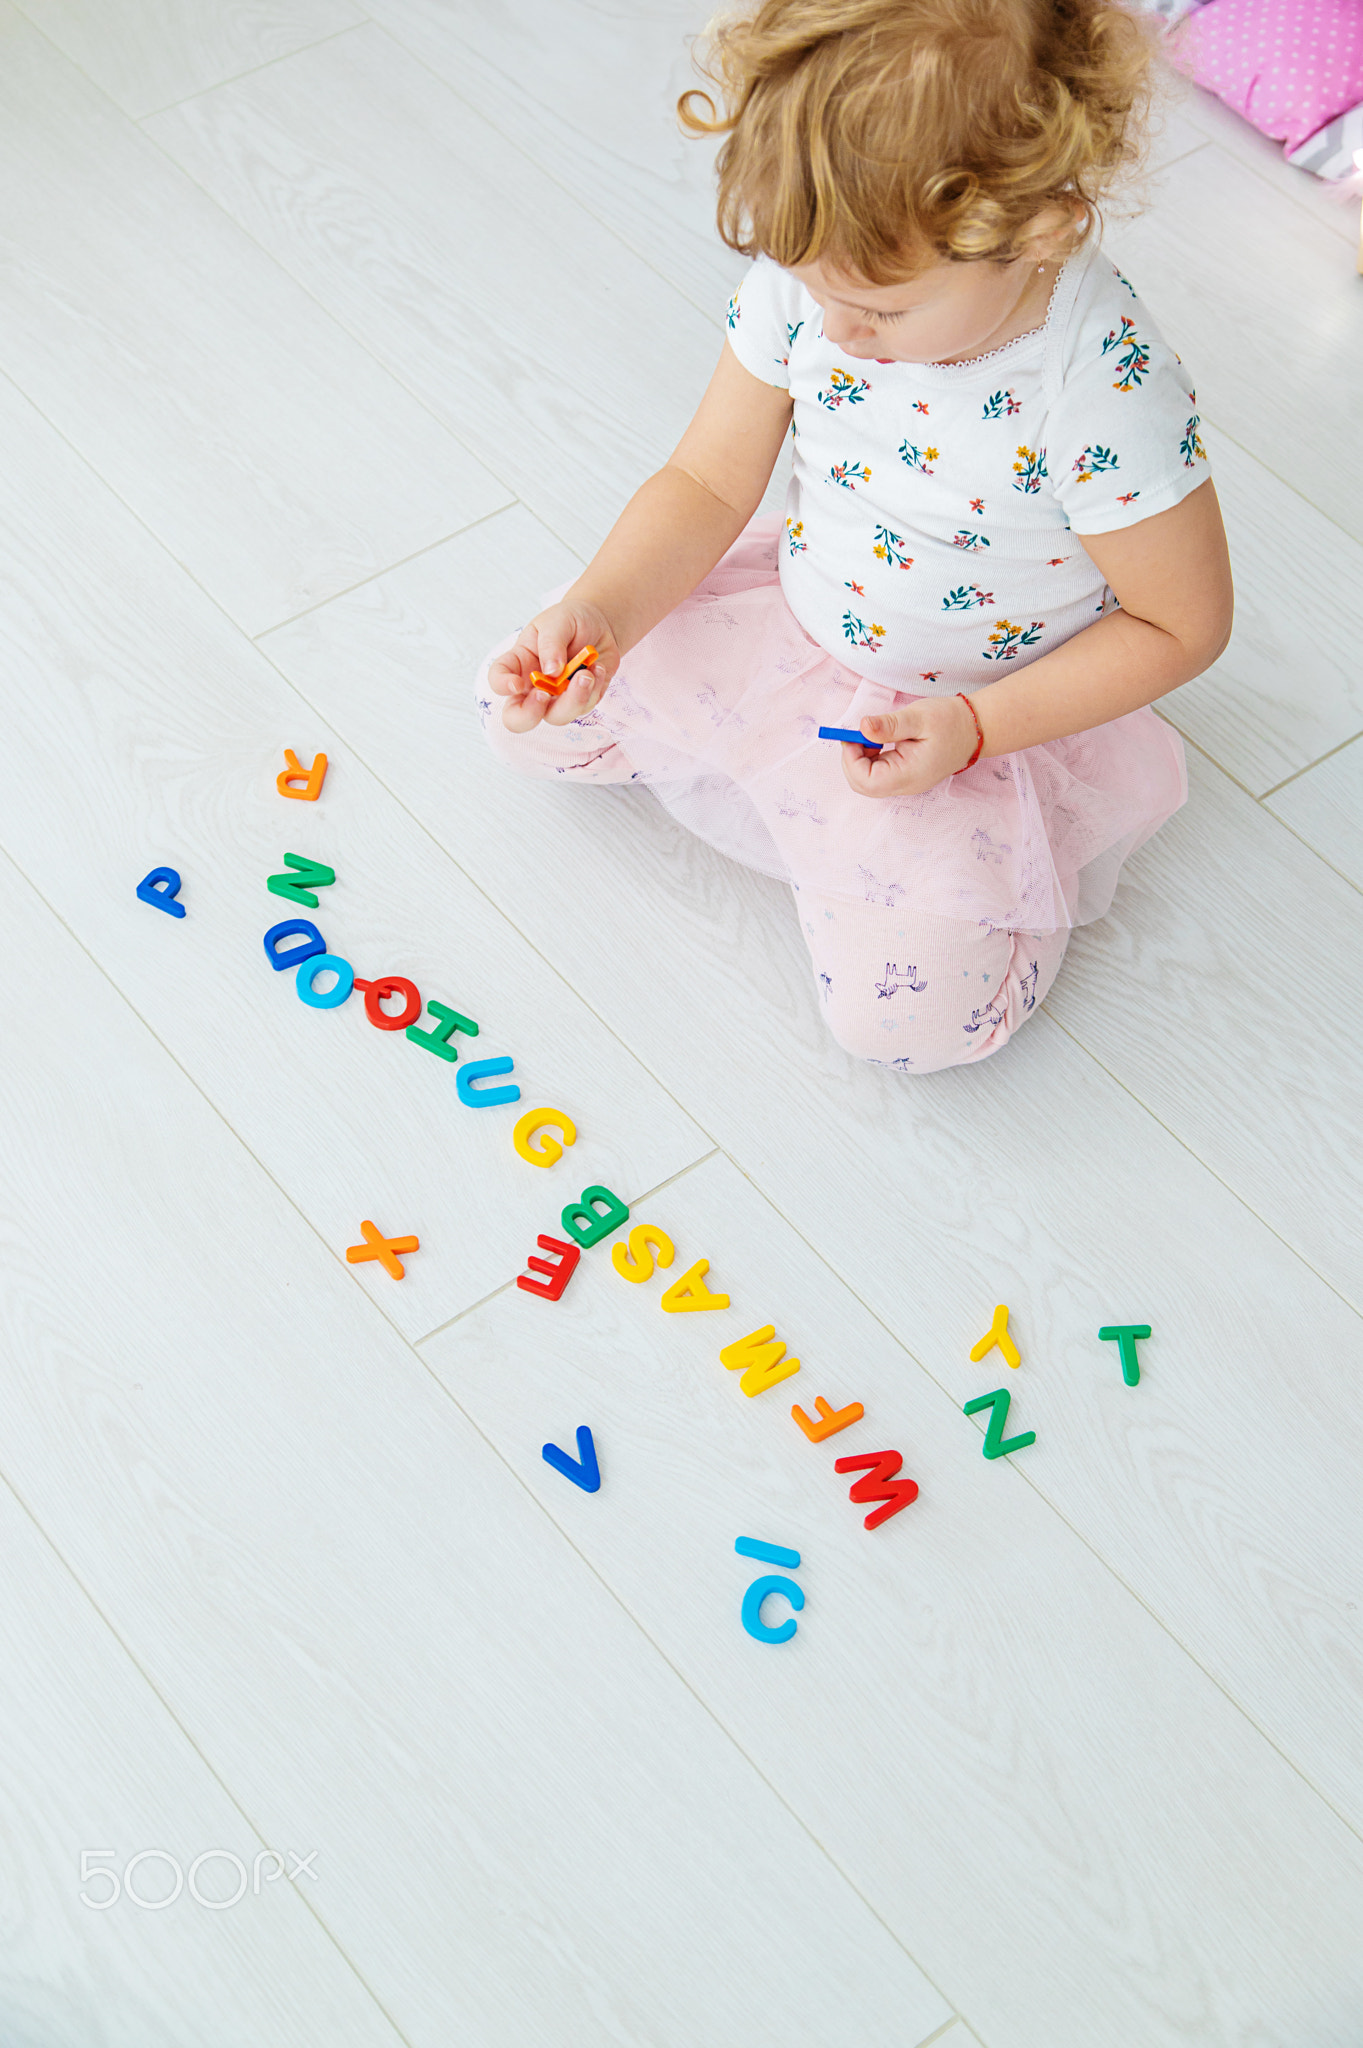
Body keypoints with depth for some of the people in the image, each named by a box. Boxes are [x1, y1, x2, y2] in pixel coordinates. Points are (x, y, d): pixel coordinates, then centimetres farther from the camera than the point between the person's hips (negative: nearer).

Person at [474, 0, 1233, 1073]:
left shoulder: (1110, 392, -32)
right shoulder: (810, 277, -19)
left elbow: (1183, 623, -19)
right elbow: (709, 481, -7)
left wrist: (973, 727, -26)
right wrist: (599, 611, -25)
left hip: (987, 710, -5)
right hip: (793, 622, 5)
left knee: (912, 1010, -20)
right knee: (523, 705, 2)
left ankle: (1028, 855, 11)